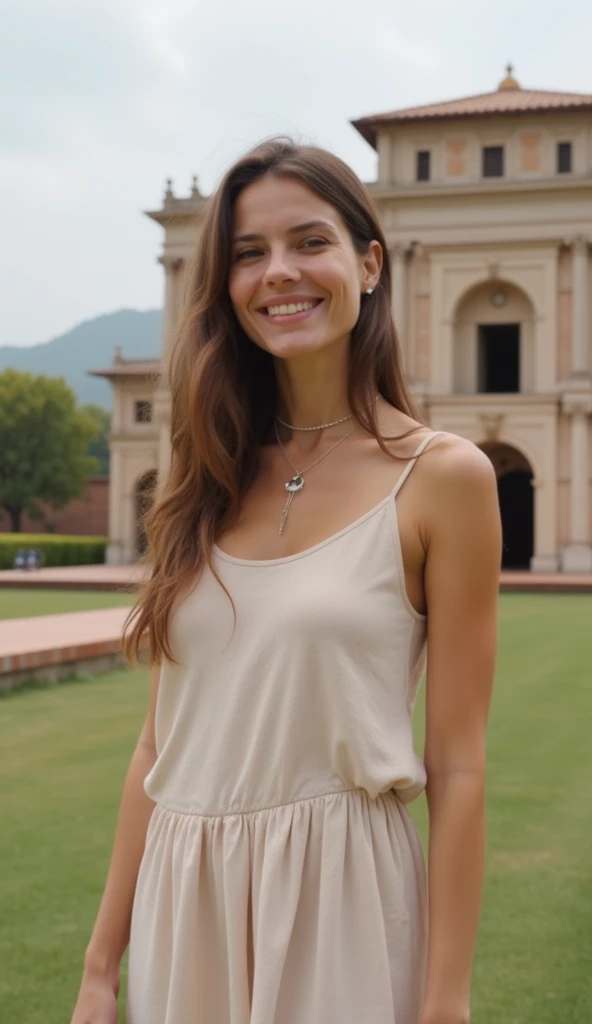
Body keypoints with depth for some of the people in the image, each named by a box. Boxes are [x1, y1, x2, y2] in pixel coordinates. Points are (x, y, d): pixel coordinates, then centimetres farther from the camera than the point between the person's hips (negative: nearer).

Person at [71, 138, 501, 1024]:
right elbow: (161, 743, 7)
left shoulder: (441, 476, -8)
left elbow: (457, 768, -8)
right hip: (182, 903, 4)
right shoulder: (212, 480, 5)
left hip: (340, 902, -4)